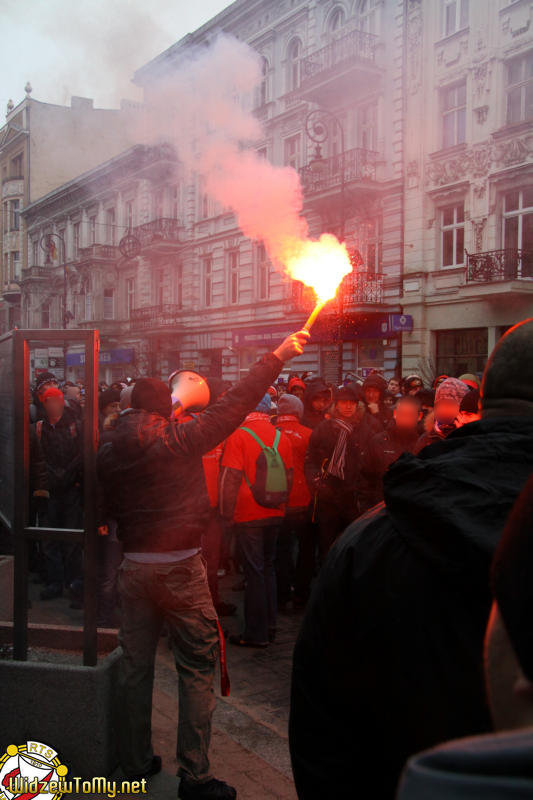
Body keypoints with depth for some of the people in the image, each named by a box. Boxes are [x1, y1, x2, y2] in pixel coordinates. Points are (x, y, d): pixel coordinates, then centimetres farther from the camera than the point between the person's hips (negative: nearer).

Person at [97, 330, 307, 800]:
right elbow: (232, 407, -10)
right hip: (180, 567, -5)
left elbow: (110, 509, 12)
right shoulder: (177, 439, -11)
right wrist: (278, 357, -6)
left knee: (135, 666, 14)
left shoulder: (109, 454, 3)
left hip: (134, 567, 5)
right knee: (197, 668, 4)